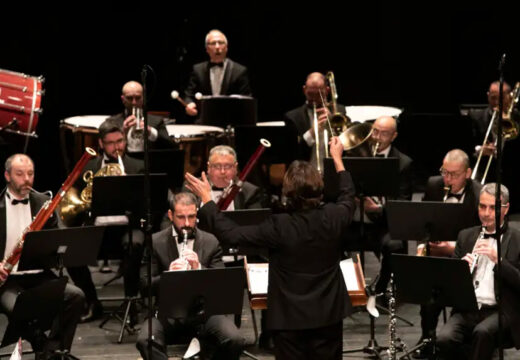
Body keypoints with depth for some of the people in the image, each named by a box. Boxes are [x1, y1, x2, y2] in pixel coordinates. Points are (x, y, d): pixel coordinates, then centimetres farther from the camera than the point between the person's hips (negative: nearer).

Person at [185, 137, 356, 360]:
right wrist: (337, 159, 26)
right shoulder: (332, 218, -10)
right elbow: (348, 197, 14)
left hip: (290, 318, -3)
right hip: (328, 315, 3)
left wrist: (207, 201, -6)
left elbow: (231, 234, -16)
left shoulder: (279, 227, -22)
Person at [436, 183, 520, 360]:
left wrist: (497, 259, -17)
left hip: (500, 311, -4)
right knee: (444, 339, -26)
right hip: (466, 310, 4)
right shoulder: (466, 236, 16)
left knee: (482, 332, -37)